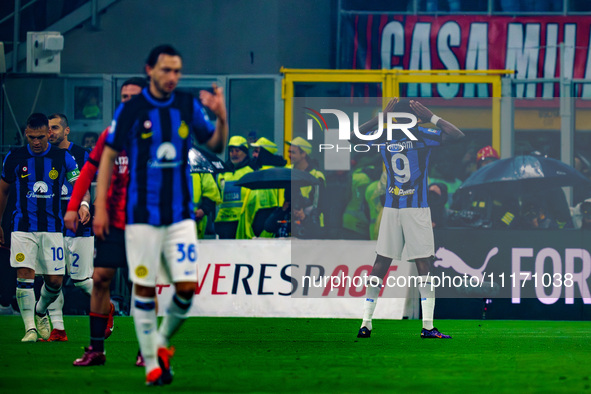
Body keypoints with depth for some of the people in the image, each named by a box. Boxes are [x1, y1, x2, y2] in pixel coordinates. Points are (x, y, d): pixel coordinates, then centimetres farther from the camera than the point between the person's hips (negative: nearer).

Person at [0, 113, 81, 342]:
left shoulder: (63, 158, -1)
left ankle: (40, 311, 31)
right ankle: (30, 328, -10)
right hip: (23, 227, -1)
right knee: (25, 274, -14)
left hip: (52, 227, 1)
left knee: (55, 280, 0)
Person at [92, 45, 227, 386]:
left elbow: (216, 146, 12)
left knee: (188, 287, -6)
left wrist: (222, 118, -8)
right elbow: (109, 156, 2)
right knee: (144, 288, -1)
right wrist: (100, 207, -3)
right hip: (142, 214, -2)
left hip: (181, 214, 2)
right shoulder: (131, 110, -5)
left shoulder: (189, 106, 4)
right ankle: (152, 363, 11)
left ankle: (163, 340, 19)